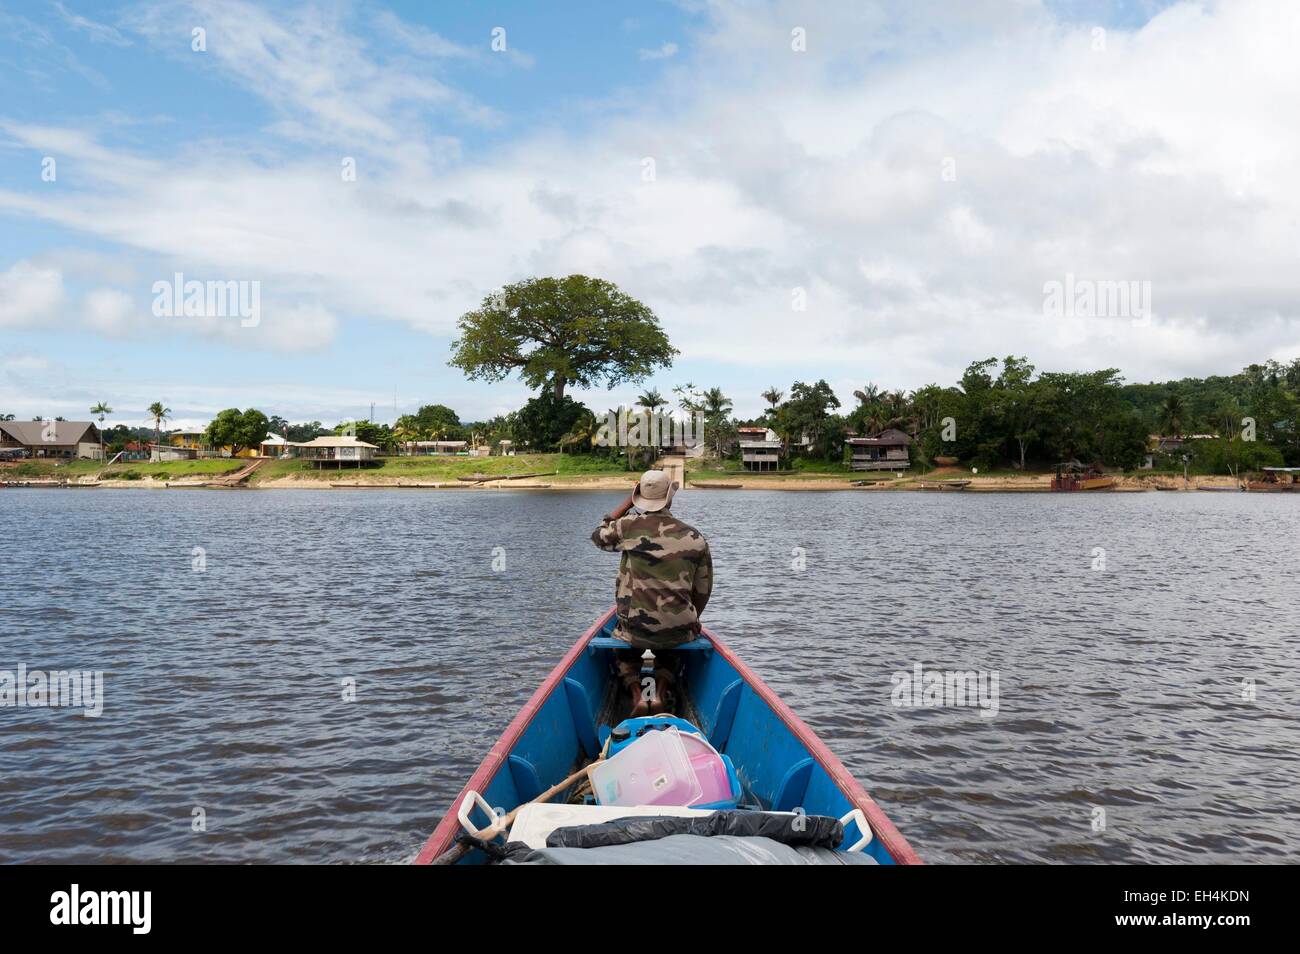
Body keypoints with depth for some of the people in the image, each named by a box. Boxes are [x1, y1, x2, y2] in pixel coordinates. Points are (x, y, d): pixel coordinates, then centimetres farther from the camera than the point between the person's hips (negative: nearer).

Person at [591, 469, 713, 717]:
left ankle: (637, 695, 9)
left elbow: (599, 536, 15)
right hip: (679, 631, 1)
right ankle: (661, 695, 11)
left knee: (626, 652, 33)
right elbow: (703, 591, 4)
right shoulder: (696, 538, -3)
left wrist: (626, 503, 16)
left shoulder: (628, 526, -8)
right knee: (667, 653, 35)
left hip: (634, 628, -1)